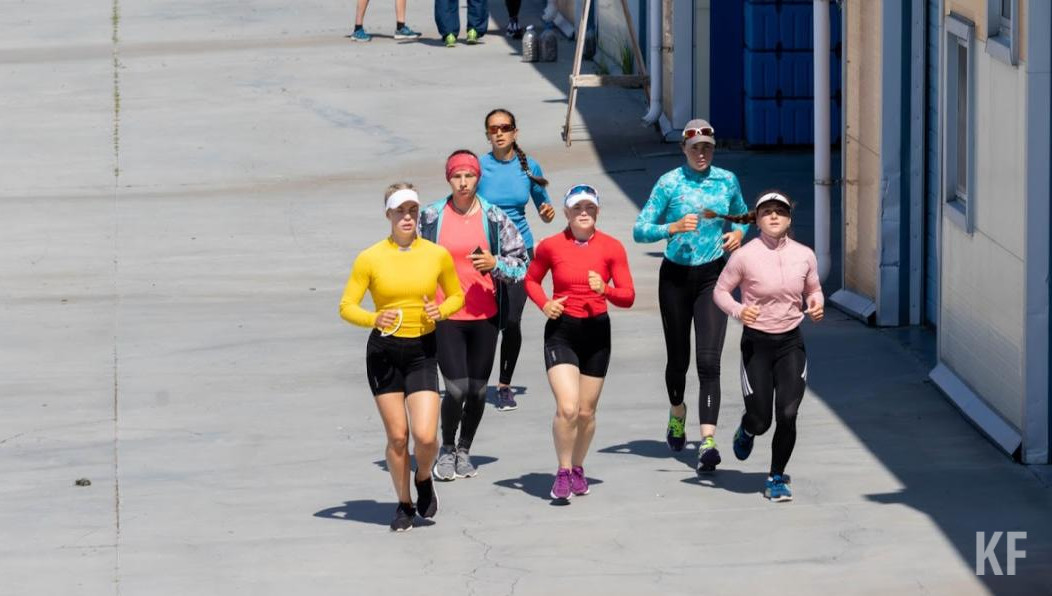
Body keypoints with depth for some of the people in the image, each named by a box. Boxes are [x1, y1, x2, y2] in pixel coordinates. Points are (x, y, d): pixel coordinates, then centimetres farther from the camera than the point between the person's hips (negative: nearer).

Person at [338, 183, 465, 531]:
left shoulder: (438, 255, -1)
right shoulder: (370, 259, -6)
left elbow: (456, 296, 13)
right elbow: (346, 306, -4)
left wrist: (442, 310, -9)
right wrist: (374, 319, -24)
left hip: (422, 350, 1)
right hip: (384, 351, 0)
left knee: (425, 436, -12)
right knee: (397, 436, 3)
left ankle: (423, 479, 22)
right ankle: (404, 505, 23)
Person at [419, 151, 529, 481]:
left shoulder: (494, 218, 2)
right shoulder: (430, 217, 0)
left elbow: (521, 264, 6)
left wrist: (495, 264, -12)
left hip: (484, 316, 2)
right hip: (445, 316, -2)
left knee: (477, 390, 7)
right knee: (457, 388, -11)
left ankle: (464, 451, 27)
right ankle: (447, 449, 12)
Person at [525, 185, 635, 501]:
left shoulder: (612, 248, -3)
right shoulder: (551, 246, -3)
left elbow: (628, 297, -2)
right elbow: (531, 279, 14)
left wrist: (605, 290, -22)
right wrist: (544, 304, -6)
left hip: (596, 332, 2)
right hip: (561, 331, -2)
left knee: (586, 412, 9)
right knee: (567, 407, -17)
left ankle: (577, 468, 32)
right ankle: (563, 472, 0)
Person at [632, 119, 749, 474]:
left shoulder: (727, 181, 4)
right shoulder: (669, 184, -5)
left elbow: (742, 215, 22)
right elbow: (640, 230, -7)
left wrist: (739, 232, 0)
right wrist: (674, 227, -23)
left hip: (713, 276, 0)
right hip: (676, 276, 0)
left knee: (709, 360, -12)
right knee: (678, 357, 11)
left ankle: (708, 440, -19)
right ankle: (677, 412, 43)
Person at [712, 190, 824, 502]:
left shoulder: (804, 255, -1)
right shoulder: (744, 256, -10)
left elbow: (813, 289, 14)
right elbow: (721, 290, -1)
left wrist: (816, 304, -8)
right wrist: (738, 310, -20)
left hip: (791, 342, 2)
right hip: (756, 342, -2)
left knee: (787, 415, -8)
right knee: (760, 420, 0)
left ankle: (777, 477, 12)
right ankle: (746, 431, 40)